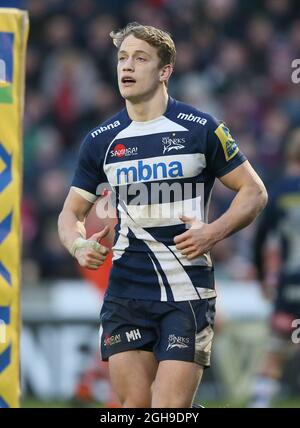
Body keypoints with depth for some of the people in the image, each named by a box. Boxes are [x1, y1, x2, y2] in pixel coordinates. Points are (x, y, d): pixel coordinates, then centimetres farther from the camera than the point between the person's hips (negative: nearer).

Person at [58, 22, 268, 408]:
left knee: (171, 408, -11)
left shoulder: (202, 130, -2)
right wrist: (78, 245, -8)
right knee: (133, 402, 0)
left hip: (189, 293, -3)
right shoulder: (101, 140, 8)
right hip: (125, 294, 3)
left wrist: (214, 232, -13)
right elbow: (71, 212, 15)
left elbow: (254, 192, 4)